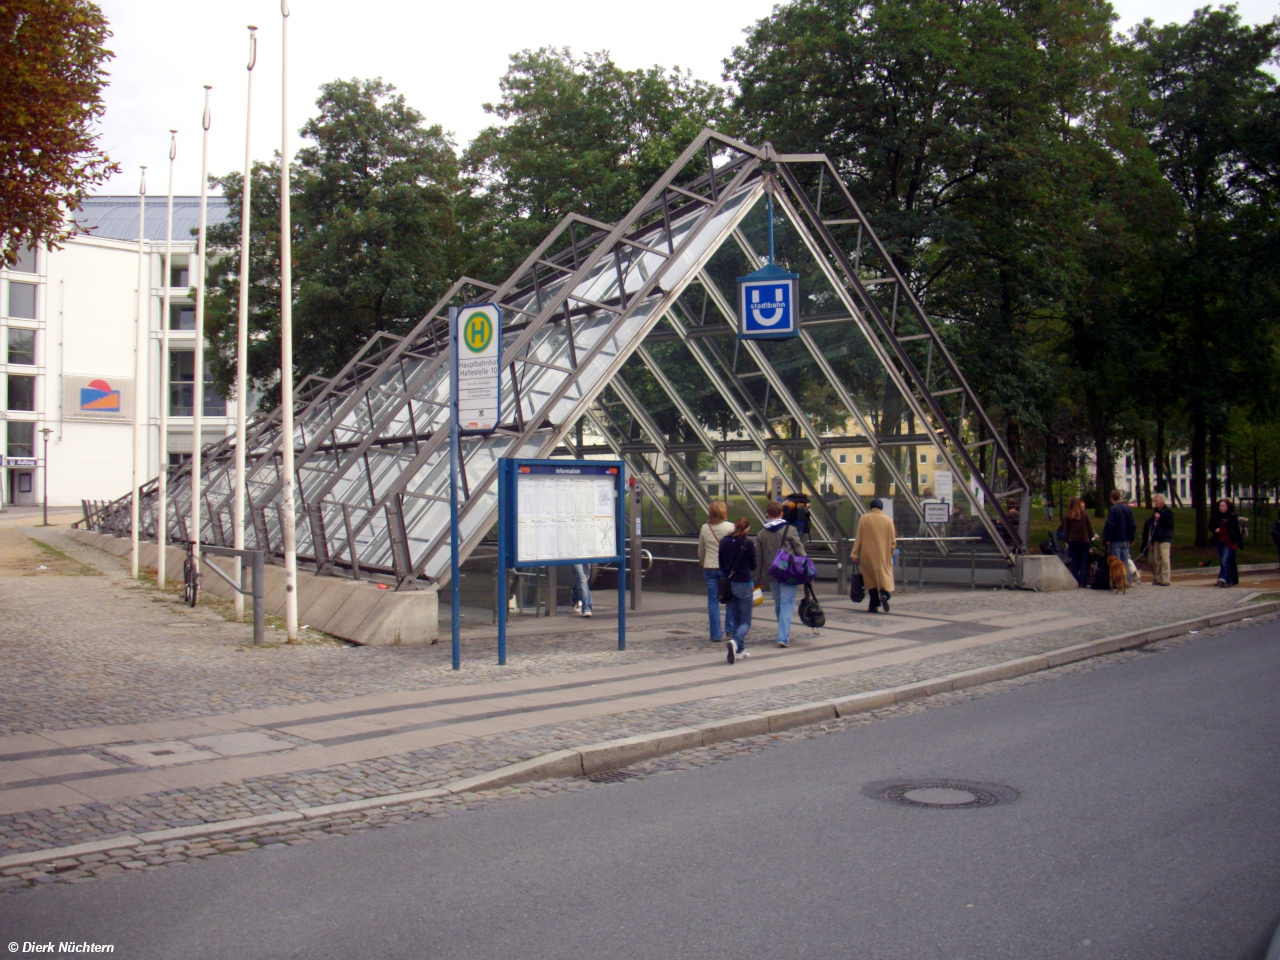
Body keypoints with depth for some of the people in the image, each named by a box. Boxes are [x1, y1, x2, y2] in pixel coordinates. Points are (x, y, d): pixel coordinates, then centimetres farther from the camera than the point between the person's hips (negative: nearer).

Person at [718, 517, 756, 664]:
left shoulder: (724, 542, 2)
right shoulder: (748, 544, -11)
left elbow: (721, 564, 8)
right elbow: (753, 566, -2)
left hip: (727, 584, 5)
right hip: (743, 584, -5)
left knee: (736, 618, 19)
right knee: (746, 621, 3)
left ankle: (740, 649, 20)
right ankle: (735, 641, -24)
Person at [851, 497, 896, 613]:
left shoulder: (864, 518, -3)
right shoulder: (888, 520, 0)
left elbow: (858, 538, -3)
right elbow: (893, 541, 4)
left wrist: (855, 554, 2)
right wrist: (890, 554, 17)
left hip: (867, 555, 0)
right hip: (883, 556, 0)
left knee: (871, 578, 7)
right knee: (885, 575, 5)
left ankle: (874, 605, 7)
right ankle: (884, 593, -23)